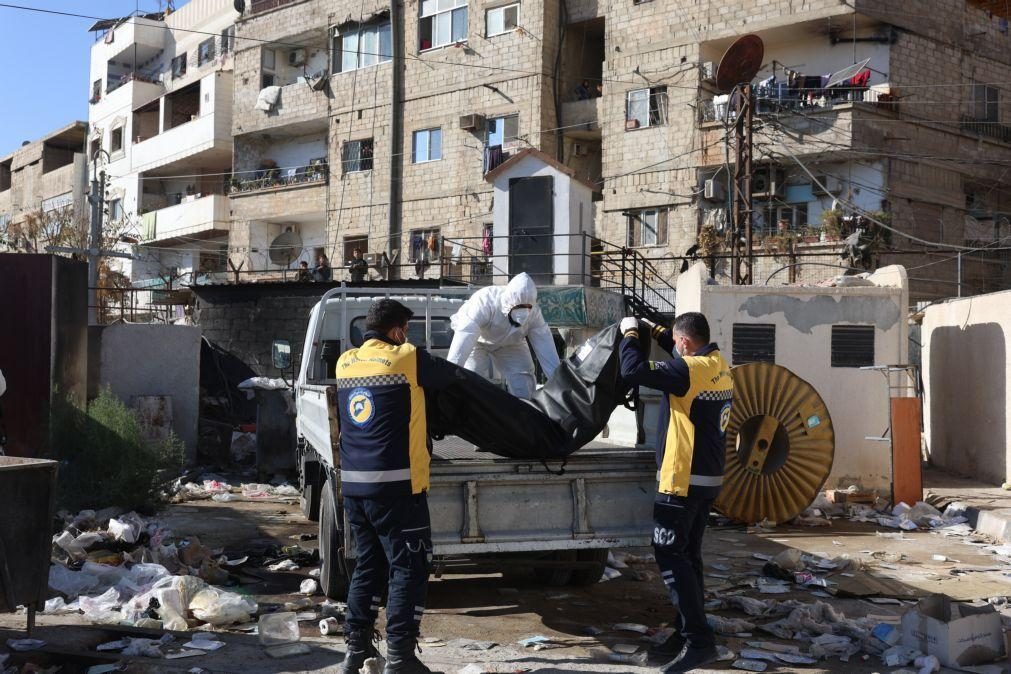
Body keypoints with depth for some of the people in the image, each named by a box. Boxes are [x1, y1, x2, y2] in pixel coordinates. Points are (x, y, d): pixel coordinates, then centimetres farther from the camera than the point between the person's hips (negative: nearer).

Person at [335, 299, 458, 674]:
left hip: (353, 485, 7)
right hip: (396, 486, -7)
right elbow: (451, 377, 7)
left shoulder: (345, 363, 10)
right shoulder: (407, 359, -7)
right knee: (408, 570, 0)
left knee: (368, 566, 18)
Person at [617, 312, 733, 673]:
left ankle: (699, 640, -11)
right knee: (687, 555, 14)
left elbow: (633, 370, -22)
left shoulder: (691, 370, -20)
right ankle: (690, 634, 18)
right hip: (707, 476, 9)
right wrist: (658, 333, 24)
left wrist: (630, 334, -6)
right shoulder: (718, 365, 8)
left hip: (684, 478, -9)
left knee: (670, 555, -7)